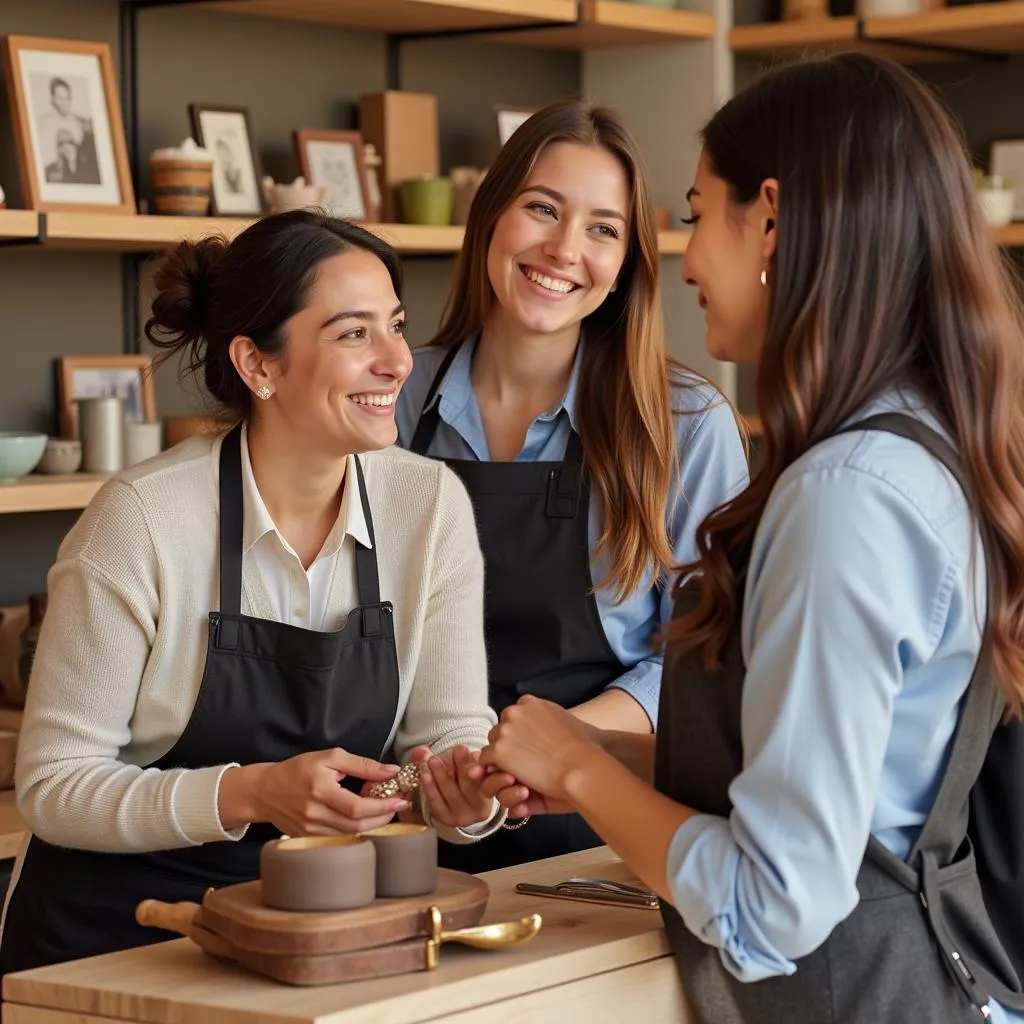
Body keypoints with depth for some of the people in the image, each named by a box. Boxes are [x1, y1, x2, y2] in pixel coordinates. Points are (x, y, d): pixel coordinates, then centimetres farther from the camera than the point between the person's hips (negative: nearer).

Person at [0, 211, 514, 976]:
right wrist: (248, 794, -24)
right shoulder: (144, 517, -13)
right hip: (112, 936, -3)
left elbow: (449, 731, 2)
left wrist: (468, 789, -21)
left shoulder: (431, 504, 0)